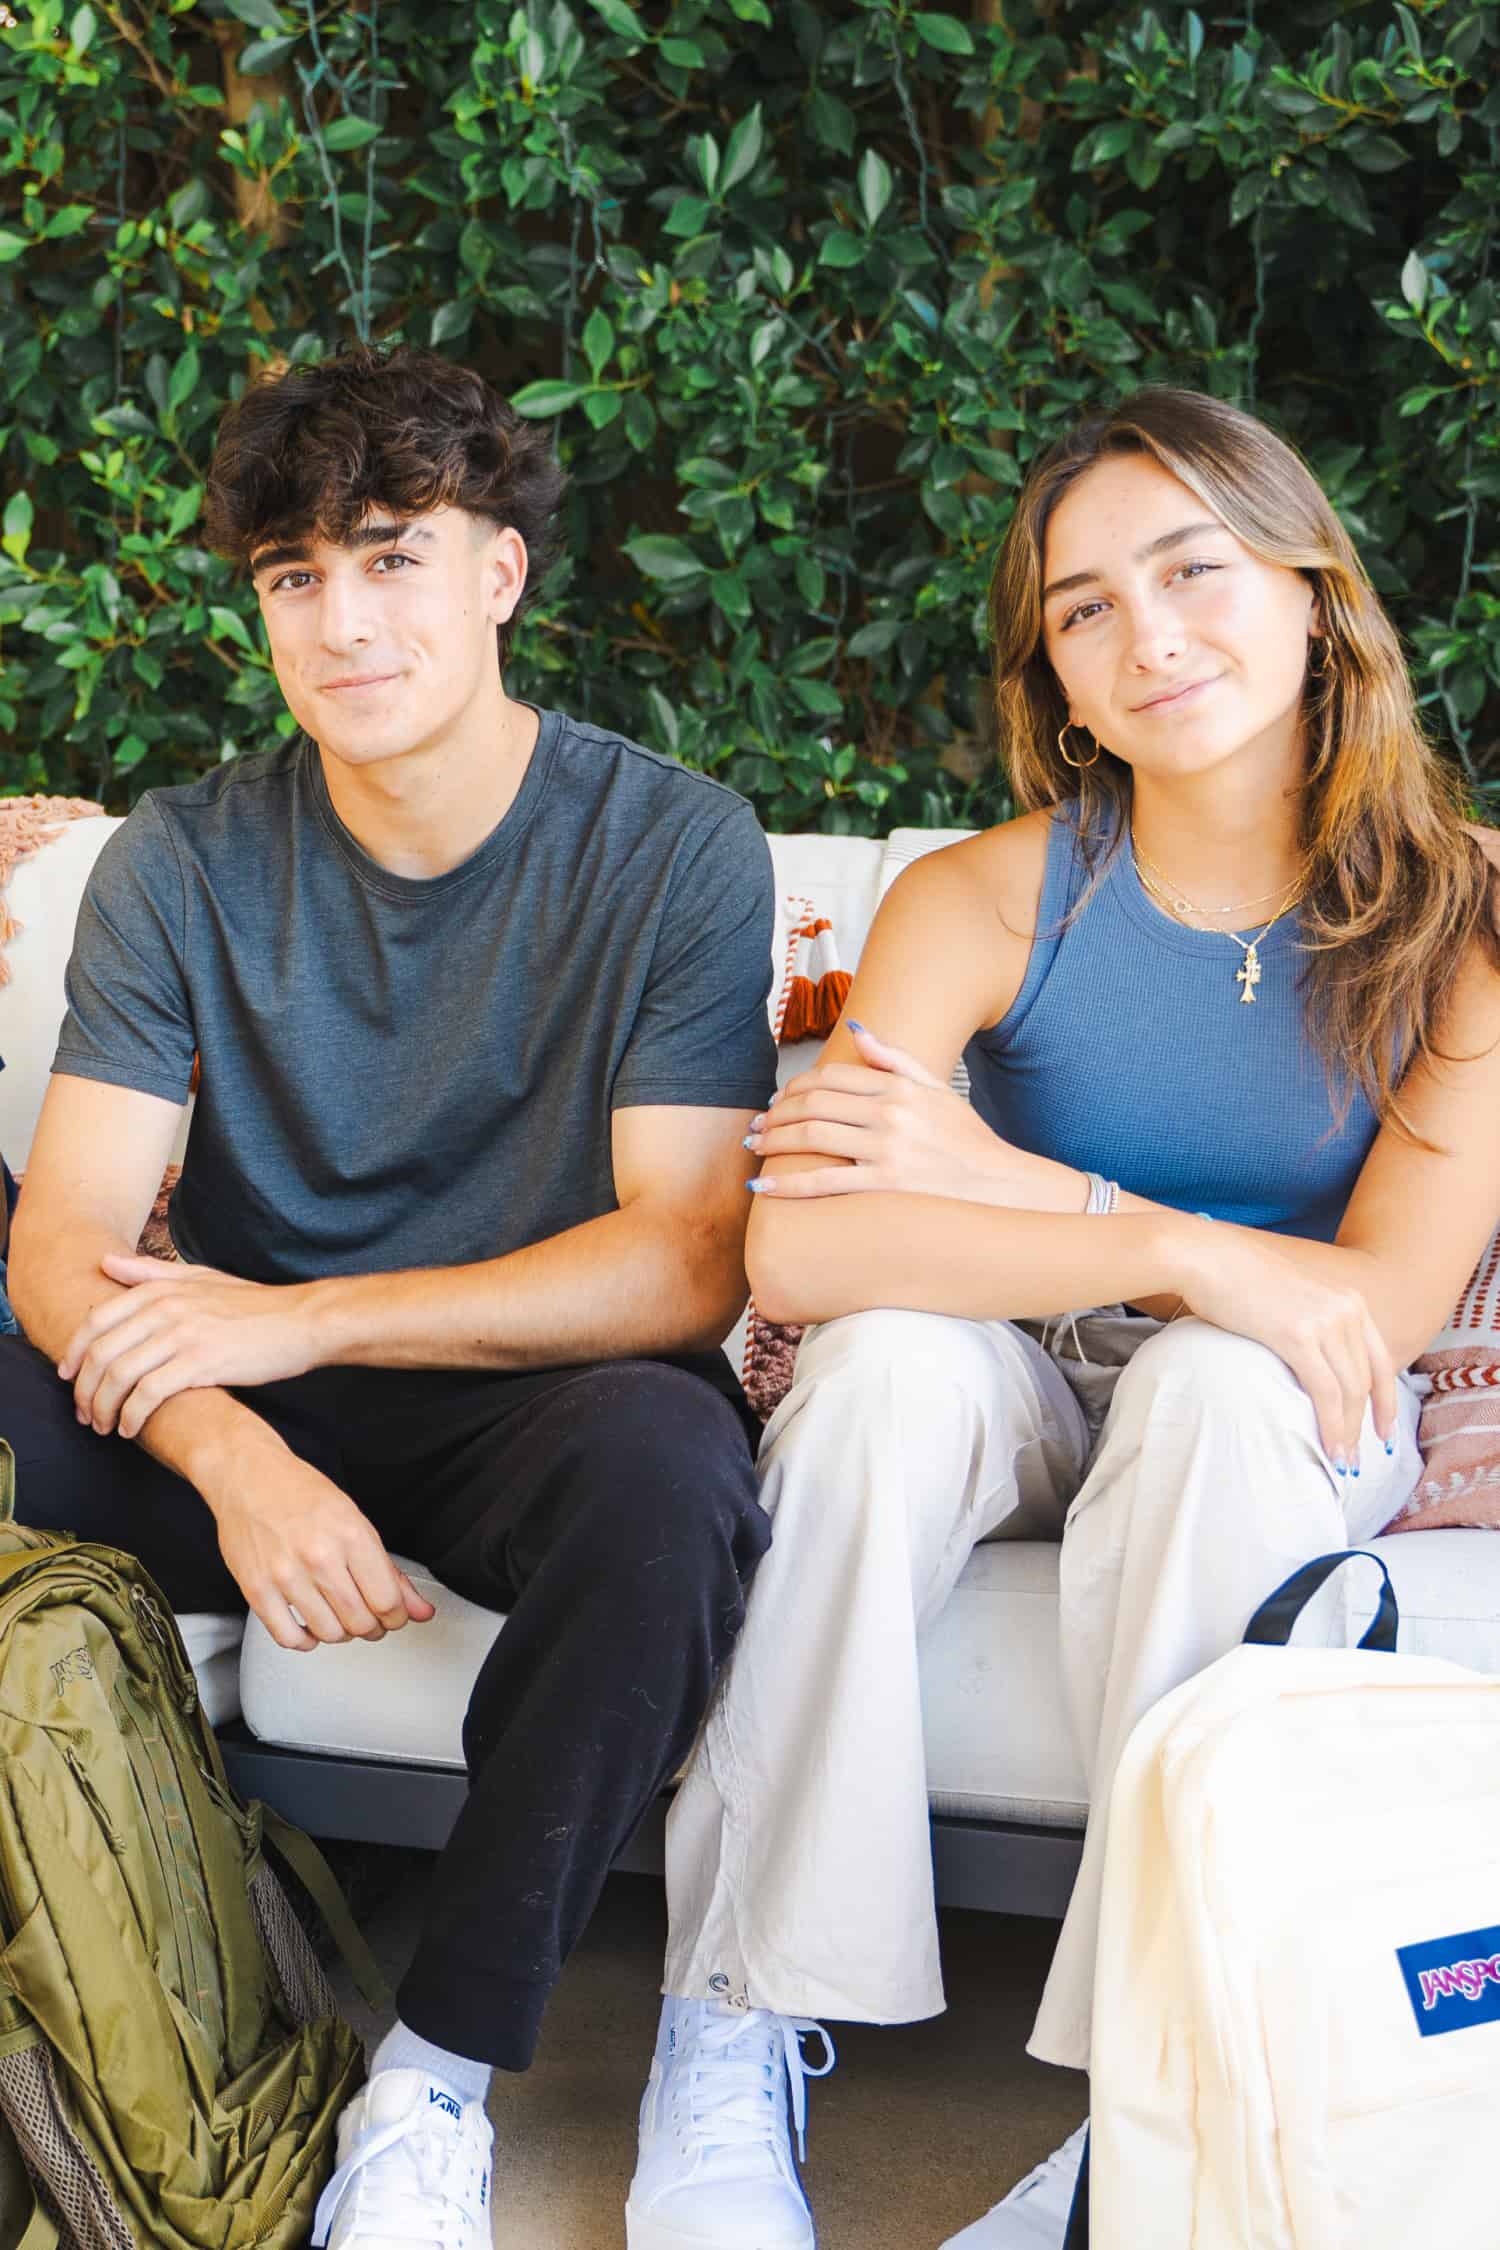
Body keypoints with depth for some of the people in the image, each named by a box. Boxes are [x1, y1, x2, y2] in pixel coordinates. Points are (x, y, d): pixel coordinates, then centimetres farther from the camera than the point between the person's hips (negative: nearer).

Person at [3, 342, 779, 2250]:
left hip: (534, 1398, -2)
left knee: (667, 1457, -36)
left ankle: (439, 2077, -19)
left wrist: (292, 1320, -20)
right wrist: (236, 1457, -30)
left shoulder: (671, 850, -7)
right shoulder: (185, 861, 0)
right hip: (237, 1417, 2)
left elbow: (686, 1265, -14)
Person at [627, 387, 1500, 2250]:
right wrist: (1180, 1253, -33)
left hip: (1276, 1442, 0)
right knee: (895, 1351, -32)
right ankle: (735, 2030, -25)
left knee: (1217, 1387, -35)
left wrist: (1006, 1185, -23)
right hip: (1014, 1406, 1)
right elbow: (797, 1253, -26)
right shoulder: (989, 898, -12)